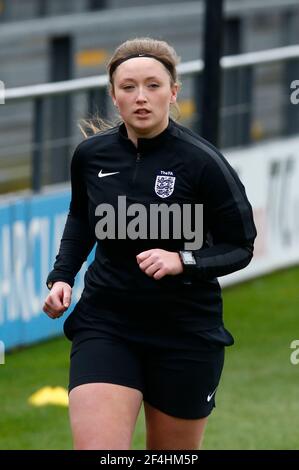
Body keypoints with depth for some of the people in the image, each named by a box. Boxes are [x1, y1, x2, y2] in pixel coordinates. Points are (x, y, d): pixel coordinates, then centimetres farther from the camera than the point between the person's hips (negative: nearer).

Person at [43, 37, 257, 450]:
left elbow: (240, 248, -6)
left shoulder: (202, 162, -13)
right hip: (105, 324, 2)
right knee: (96, 448, -15)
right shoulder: (90, 155, -1)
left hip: (185, 333, -2)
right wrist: (62, 276, 6)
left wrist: (182, 261, -23)